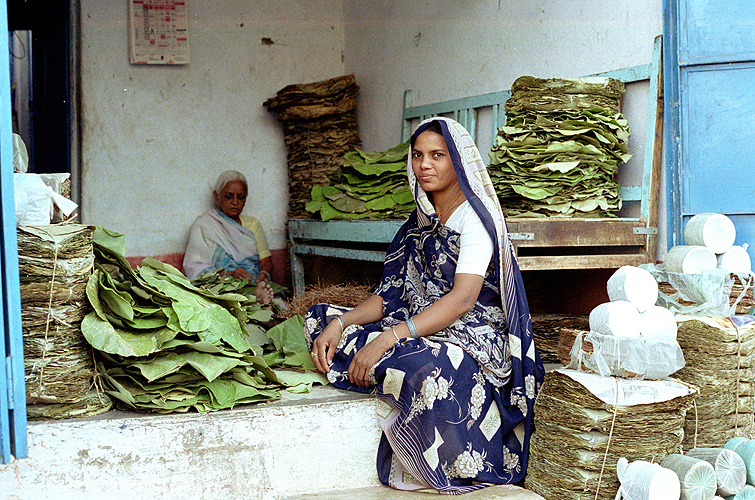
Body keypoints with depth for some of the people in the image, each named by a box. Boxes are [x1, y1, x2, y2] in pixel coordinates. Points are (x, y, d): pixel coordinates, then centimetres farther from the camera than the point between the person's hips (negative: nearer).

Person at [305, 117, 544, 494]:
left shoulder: (475, 216, -9)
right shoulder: (419, 222, 15)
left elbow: (462, 299, -22)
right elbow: (391, 294, 10)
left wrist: (389, 338, -32)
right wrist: (340, 323, -10)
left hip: (473, 333, -8)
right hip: (419, 329, 8)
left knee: (427, 367, -43)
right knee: (321, 319, -3)